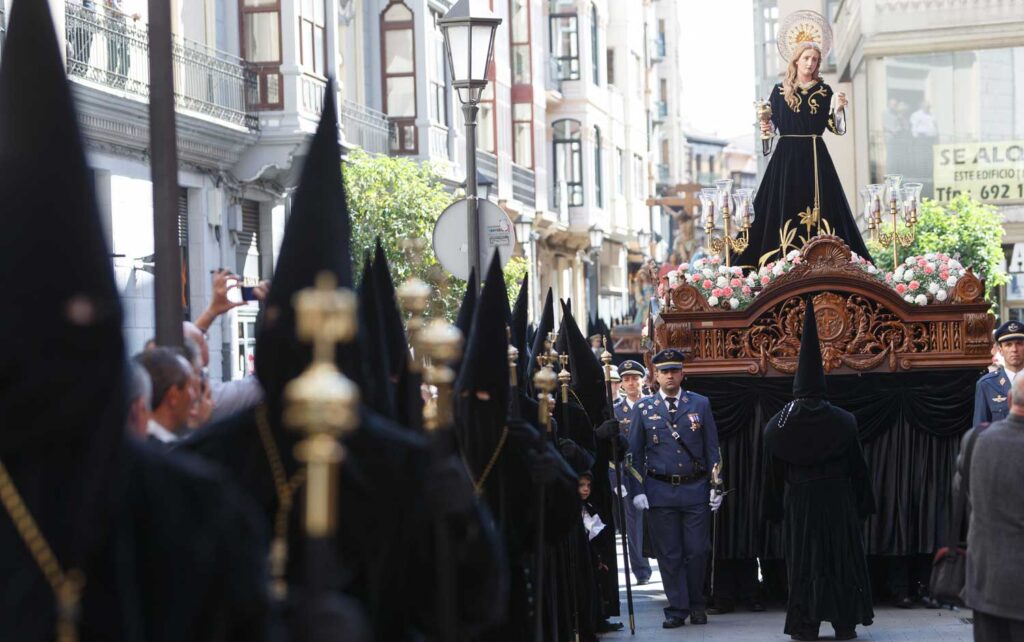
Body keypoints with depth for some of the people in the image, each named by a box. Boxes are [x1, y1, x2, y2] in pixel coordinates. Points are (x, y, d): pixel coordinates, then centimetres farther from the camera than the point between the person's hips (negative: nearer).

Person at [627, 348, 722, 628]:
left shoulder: (700, 404, 5)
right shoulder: (643, 408, 4)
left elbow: (712, 448, 6)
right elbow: (635, 453, 5)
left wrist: (716, 486, 1)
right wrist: (637, 490, -3)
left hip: (695, 489, 0)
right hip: (660, 490, 0)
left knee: (697, 551, 0)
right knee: (669, 554, 2)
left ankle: (696, 605, 18)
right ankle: (677, 608, 11)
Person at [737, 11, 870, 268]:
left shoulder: (824, 91, 7)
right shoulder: (780, 90, 6)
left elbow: (836, 127, 4)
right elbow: (771, 124, 10)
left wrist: (839, 107, -13)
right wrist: (766, 129, -12)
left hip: (815, 158, 1)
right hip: (787, 157, -1)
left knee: (820, 207, -4)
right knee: (786, 208, -3)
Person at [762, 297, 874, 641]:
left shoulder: (778, 426, -5)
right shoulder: (842, 422, -7)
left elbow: (773, 472, 2)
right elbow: (858, 467, -1)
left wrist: (775, 508, 12)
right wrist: (863, 505, 8)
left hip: (798, 500, 0)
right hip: (837, 498, 0)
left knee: (803, 561, 6)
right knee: (841, 557, 8)